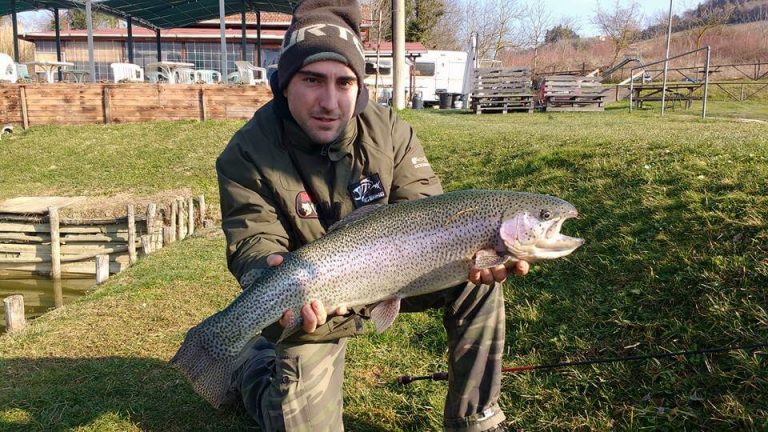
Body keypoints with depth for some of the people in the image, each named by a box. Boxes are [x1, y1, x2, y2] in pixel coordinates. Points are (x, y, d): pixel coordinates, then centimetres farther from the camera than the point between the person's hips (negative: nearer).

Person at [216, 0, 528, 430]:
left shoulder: (389, 131, -13)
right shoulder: (248, 155, -20)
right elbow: (254, 245, -23)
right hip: (310, 308, -2)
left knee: (478, 279, -17)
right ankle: (254, 362, 32)